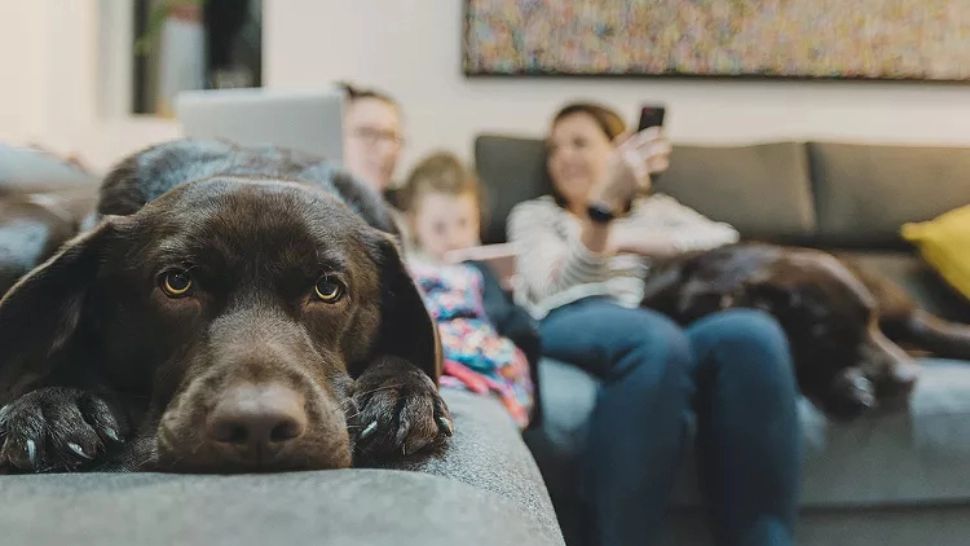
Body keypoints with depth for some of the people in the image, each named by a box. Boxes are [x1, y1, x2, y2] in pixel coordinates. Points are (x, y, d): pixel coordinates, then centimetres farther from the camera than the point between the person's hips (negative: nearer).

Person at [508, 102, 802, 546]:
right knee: (655, 339, -38)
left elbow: (730, 243, 12)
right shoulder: (534, 215, 25)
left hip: (662, 323, 3)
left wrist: (625, 241, 1)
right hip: (570, 324, -2)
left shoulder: (656, 210, 32)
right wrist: (604, 204, -15)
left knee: (750, 333, -32)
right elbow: (555, 287, 2)